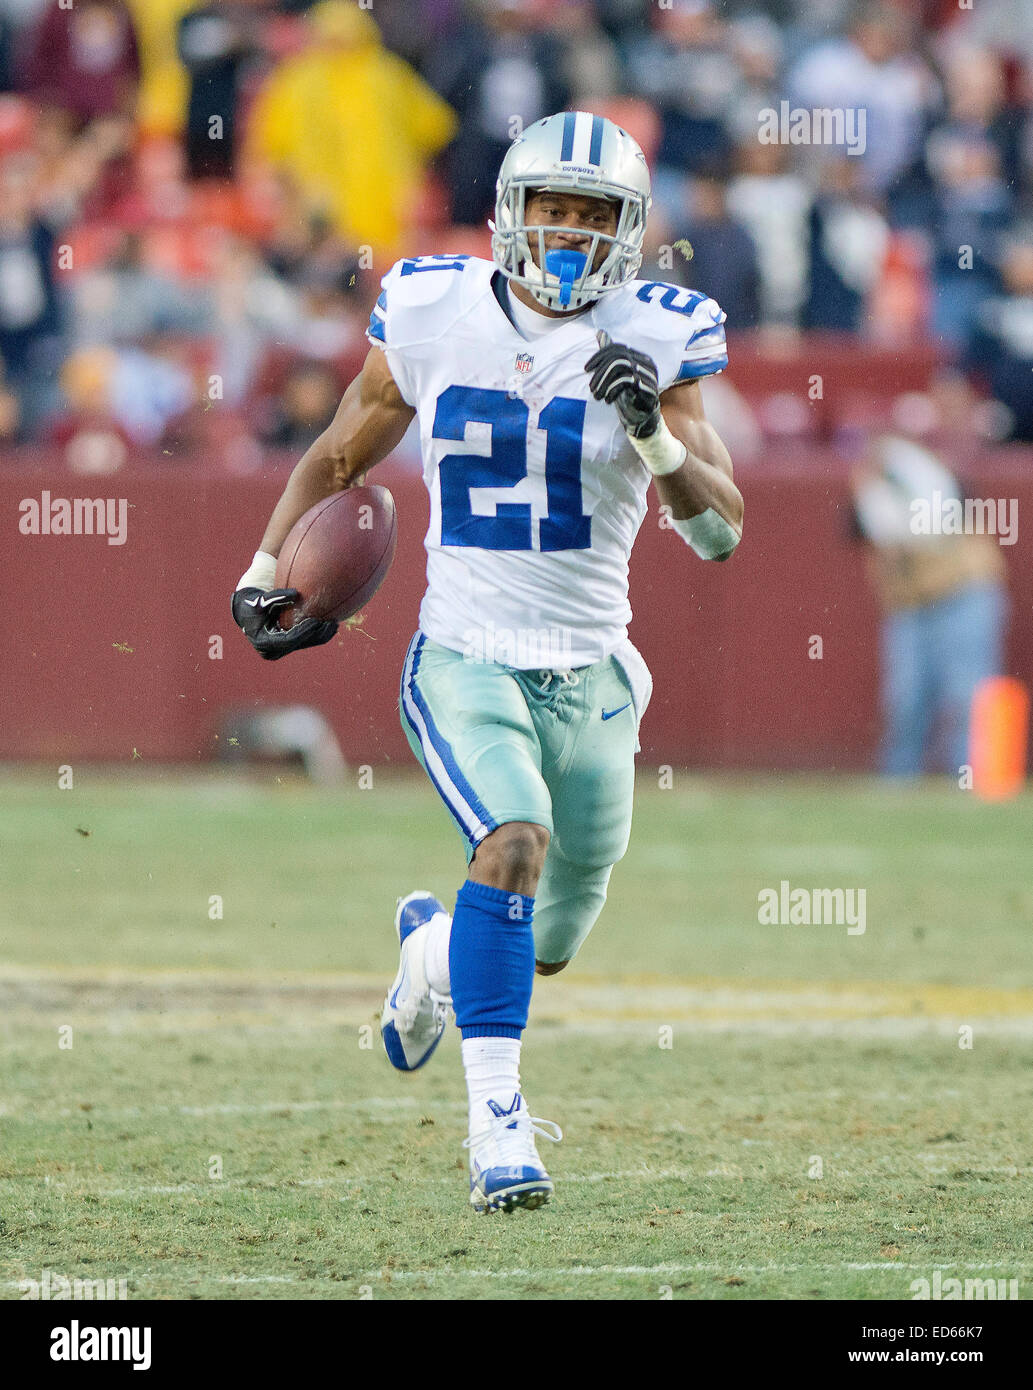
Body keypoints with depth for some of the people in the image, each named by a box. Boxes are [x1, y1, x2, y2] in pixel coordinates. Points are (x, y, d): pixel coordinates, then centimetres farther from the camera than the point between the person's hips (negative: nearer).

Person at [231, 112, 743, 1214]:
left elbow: (721, 531, -8)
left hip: (590, 675, 2)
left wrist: (656, 435, -25)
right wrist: (267, 567, 2)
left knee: (547, 944, 15)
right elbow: (340, 455, 13)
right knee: (515, 843, -29)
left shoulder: (652, 342, -5)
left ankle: (433, 947, 51)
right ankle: (496, 1121, -24)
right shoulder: (432, 317, -4)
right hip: (466, 659, -2)